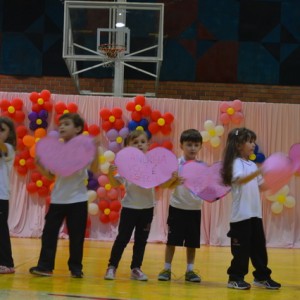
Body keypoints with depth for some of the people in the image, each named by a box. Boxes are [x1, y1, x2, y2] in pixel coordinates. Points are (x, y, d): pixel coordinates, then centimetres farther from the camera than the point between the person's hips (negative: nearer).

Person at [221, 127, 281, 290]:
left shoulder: (252, 164, 15)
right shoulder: (237, 163, -10)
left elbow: (261, 186, 19)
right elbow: (241, 179, -30)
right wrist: (259, 171, -43)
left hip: (255, 213, 8)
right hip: (241, 214, -8)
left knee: (259, 246, 11)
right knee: (241, 247, -3)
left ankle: (262, 276, 20)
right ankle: (235, 278, 7)